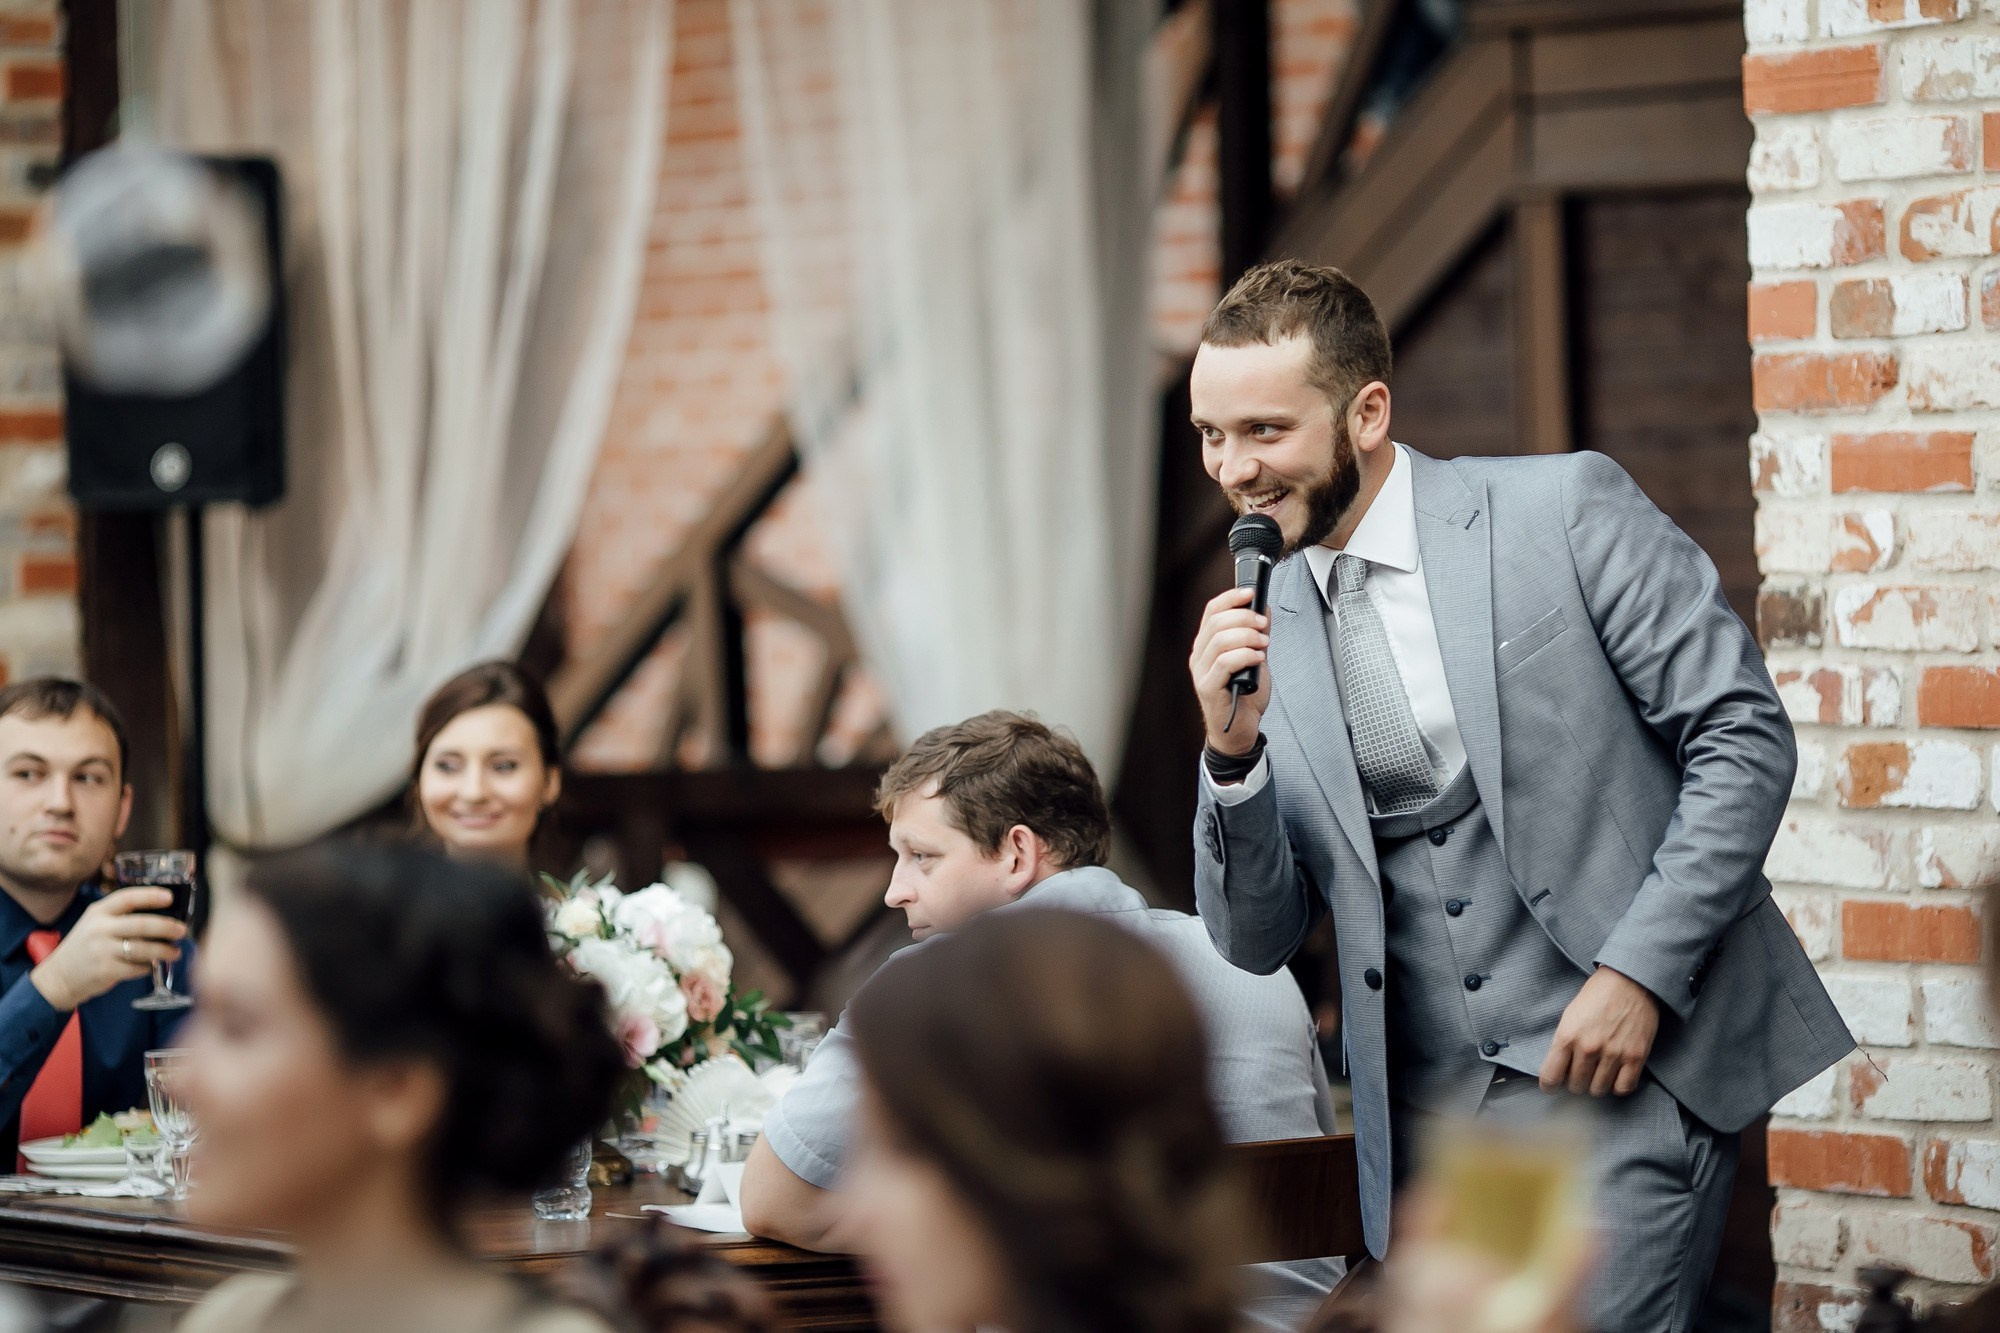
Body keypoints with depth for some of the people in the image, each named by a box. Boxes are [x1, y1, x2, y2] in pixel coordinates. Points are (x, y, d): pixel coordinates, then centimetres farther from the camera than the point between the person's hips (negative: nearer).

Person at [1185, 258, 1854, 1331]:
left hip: (1629, 1073, -5)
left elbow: (1746, 738, -5)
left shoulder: (1565, 510, -3)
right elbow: (1257, 941, 8)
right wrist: (1233, 748, -9)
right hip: (1429, 1115, 5)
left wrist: (1638, 972, -13)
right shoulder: (1264, 630, 9)